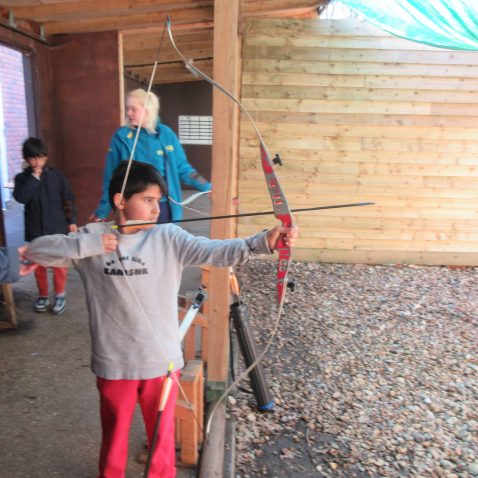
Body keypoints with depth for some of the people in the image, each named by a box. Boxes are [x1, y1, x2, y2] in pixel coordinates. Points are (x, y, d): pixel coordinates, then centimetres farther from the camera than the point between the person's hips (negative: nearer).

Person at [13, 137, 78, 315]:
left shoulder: (57, 175, -2)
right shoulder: (22, 178, -2)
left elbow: (68, 199, 2)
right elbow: (20, 197, -20)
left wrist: (72, 220, 0)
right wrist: (34, 177, -20)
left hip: (57, 228, -1)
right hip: (35, 230, 1)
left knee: (59, 263, 5)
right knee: (38, 265, 12)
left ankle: (60, 295, 22)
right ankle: (43, 295, 29)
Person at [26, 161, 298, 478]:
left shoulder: (169, 238, -9)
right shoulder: (92, 238, -5)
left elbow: (217, 252, -23)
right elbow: (36, 250, -7)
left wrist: (264, 242, -39)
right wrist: (87, 245, -21)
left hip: (161, 360, 0)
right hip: (114, 363, 1)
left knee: (162, 434, 19)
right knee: (114, 433, 23)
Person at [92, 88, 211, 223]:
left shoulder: (166, 134, -2)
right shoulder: (121, 137, -5)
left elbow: (182, 168, 5)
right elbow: (111, 178, 0)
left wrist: (207, 187, -3)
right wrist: (103, 211, 2)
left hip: (163, 206, 2)